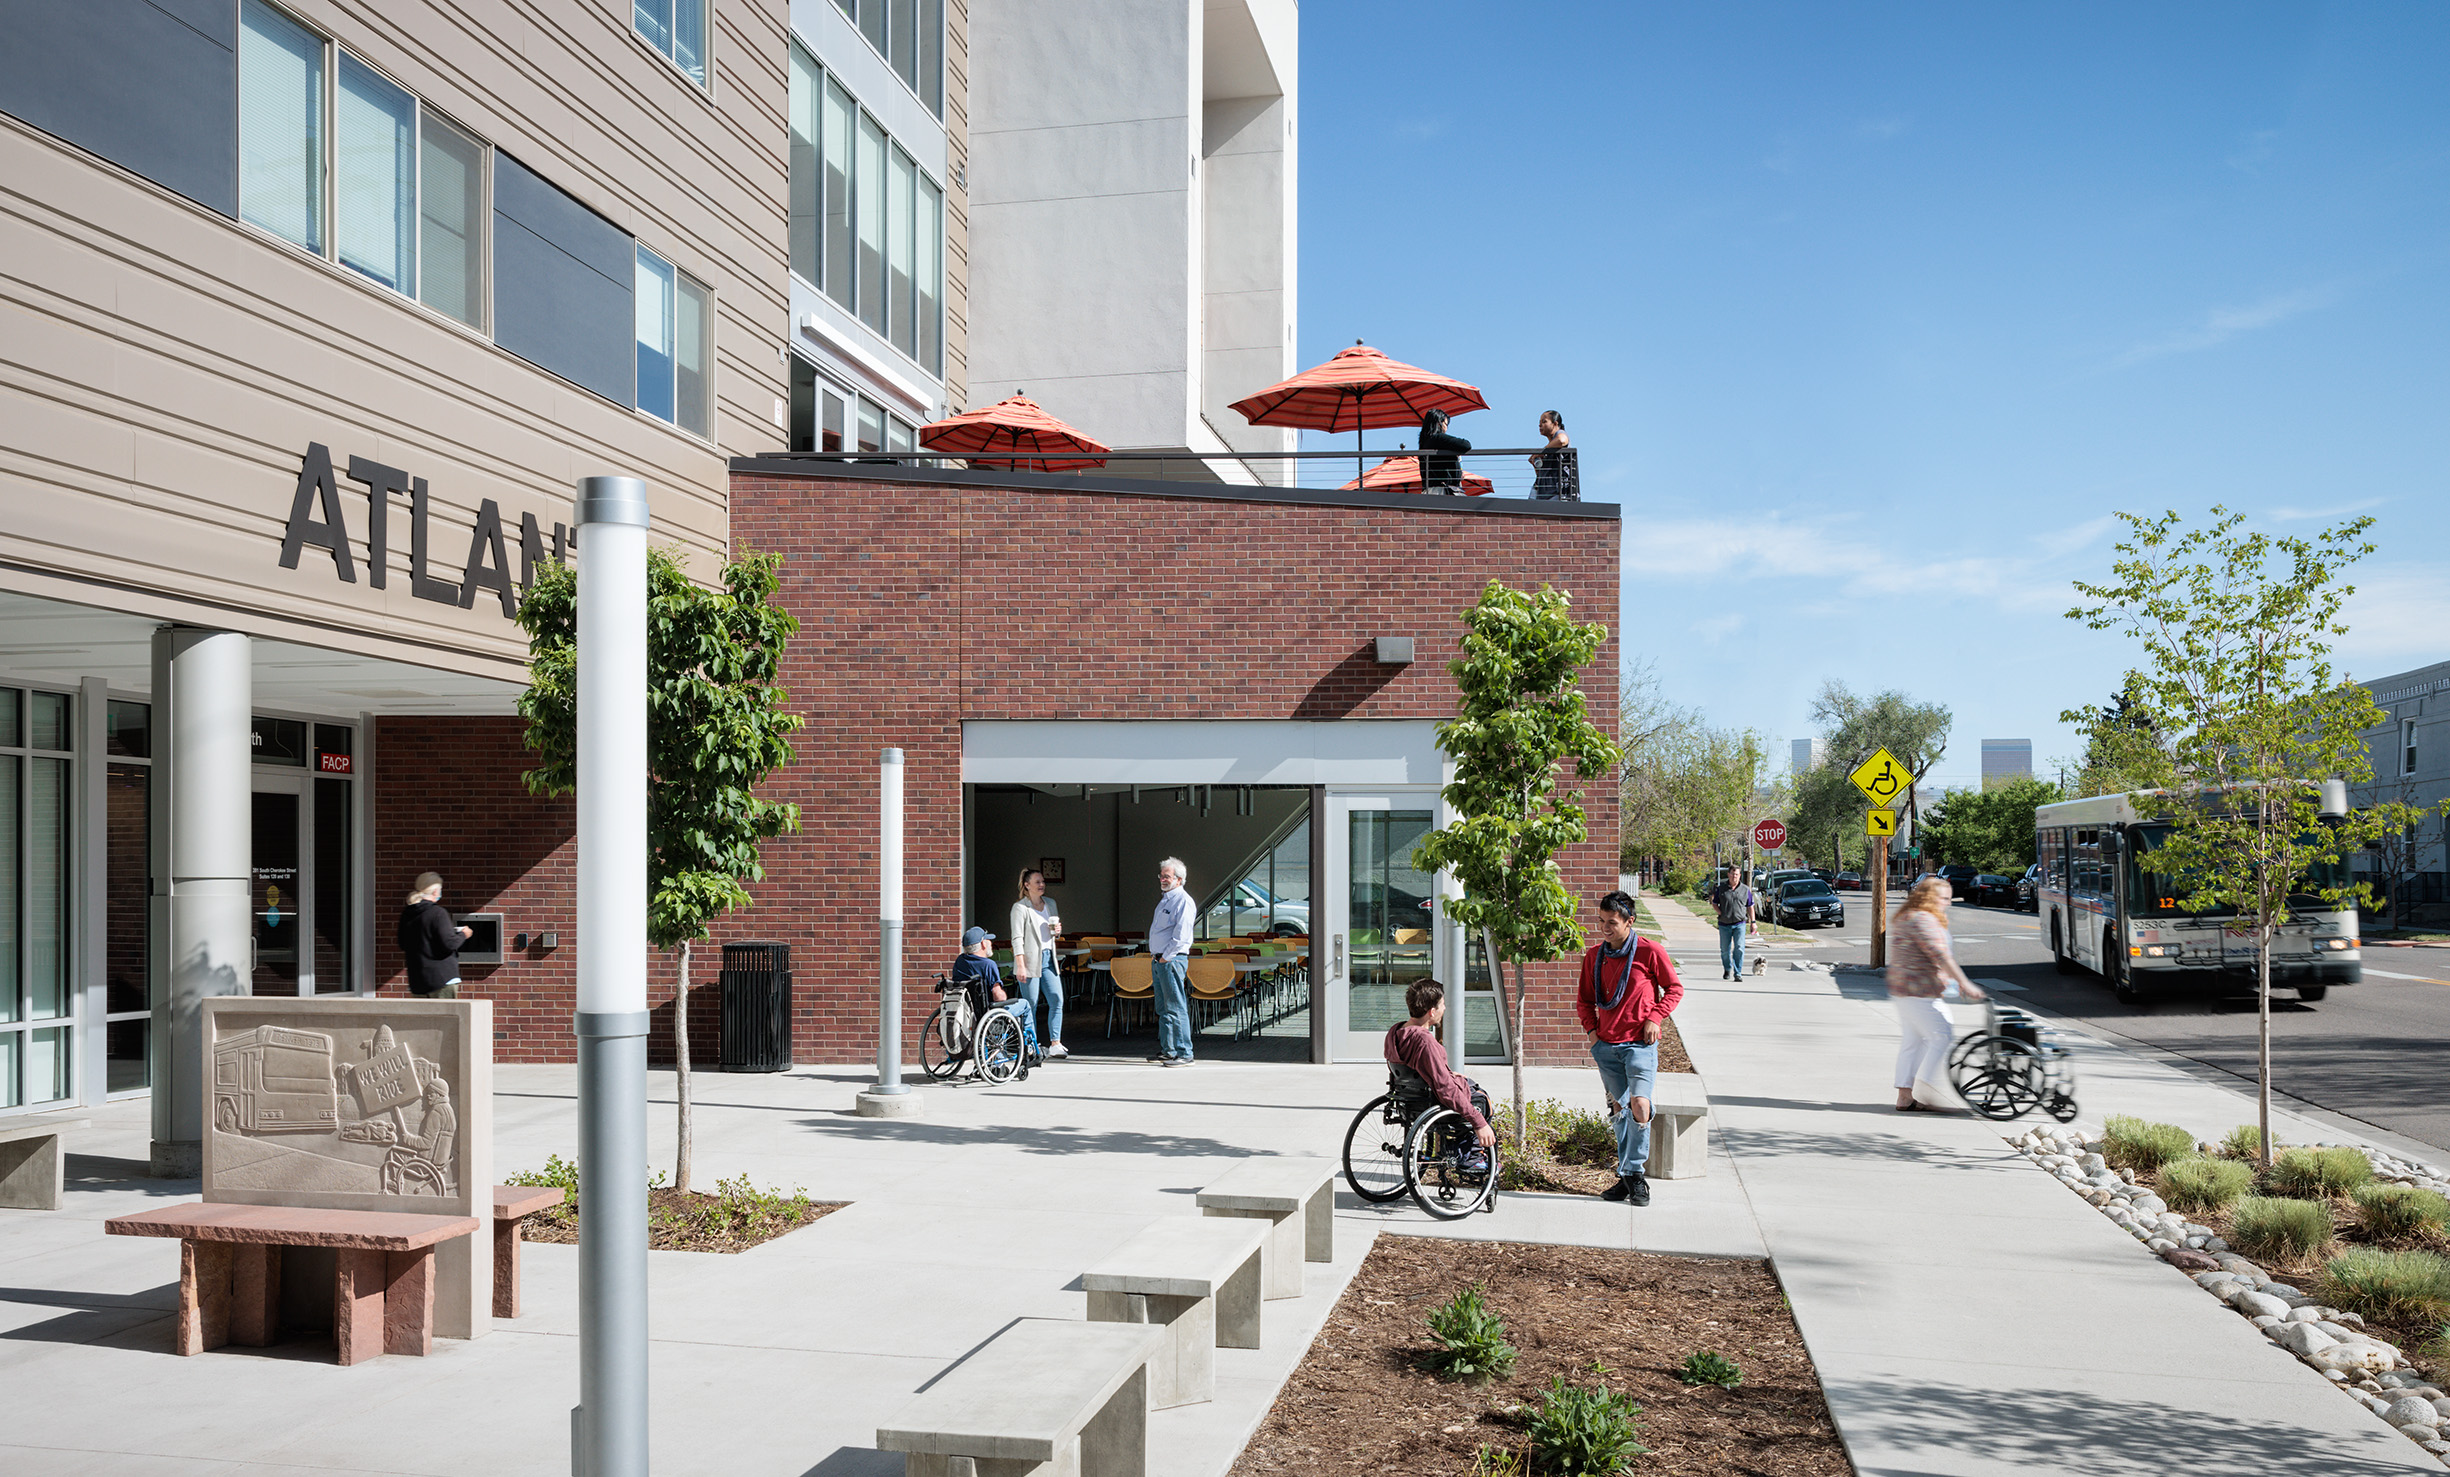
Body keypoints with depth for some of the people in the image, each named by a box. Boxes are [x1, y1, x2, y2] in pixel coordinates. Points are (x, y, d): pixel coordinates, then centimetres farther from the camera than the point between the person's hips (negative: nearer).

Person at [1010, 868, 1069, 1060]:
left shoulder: (1051, 904, 14)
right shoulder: (1020, 907, -5)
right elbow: (1017, 938, -10)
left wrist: (1058, 930, 3)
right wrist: (1020, 966, -17)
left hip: (1048, 959, 6)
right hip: (1030, 960, -5)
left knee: (1057, 1000, -7)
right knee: (1030, 1005, -2)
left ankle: (1055, 1044, -6)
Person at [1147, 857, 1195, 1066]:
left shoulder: (1183, 901, -11)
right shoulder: (1164, 900, 19)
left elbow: (1181, 936, -18)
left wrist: (1165, 958, -15)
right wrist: (1154, 957, 15)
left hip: (1172, 960, -10)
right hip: (1158, 960, 10)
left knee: (1176, 1009, -9)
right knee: (1163, 1009, 13)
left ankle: (1184, 1053, -8)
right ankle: (1167, 1050, 19)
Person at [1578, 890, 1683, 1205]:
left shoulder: (1649, 951, -5)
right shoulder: (1594, 955, 8)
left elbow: (1674, 987, 4)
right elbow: (1584, 998, 20)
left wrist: (1655, 1018, -8)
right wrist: (1590, 1028, 6)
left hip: (1640, 1042, -5)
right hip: (1606, 1044, 5)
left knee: (1639, 1104, -18)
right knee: (1619, 1108, 9)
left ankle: (1634, 1173, -7)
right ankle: (1627, 1178, 18)